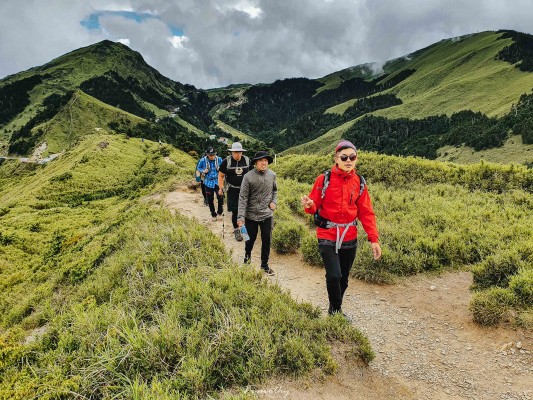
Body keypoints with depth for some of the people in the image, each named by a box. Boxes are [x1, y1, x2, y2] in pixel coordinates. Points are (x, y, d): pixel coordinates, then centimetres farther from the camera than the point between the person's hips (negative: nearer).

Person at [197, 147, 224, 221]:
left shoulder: (219, 159, -6)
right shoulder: (203, 160, -8)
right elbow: (198, 168, 8)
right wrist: (203, 171, -12)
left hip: (217, 182, -1)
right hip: (208, 182, 1)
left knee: (220, 197, -17)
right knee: (210, 200, 8)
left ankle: (219, 211, 11)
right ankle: (213, 214, 29)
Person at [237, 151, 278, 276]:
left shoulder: (272, 175, -2)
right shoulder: (248, 177, -14)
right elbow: (243, 197, -14)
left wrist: (274, 201, 0)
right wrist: (240, 217, -19)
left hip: (267, 214, 3)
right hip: (251, 215, -2)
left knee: (267, 240, 6)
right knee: (251, 238, 13)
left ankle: (264, 264, 25)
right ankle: (247, 255, 44)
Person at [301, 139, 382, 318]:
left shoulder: (359, 182, 2)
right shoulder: (324, 179, -9)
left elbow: (366, 213, 4)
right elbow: (315, 206, -4)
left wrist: (374, 239, -3)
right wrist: (309, 206, -29)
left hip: (349, 238, 4)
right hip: (327, 236, -4)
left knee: (343, 278, 13)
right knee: (334, 276, -14)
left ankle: (335, 309, 36)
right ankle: (336, 311, 13)